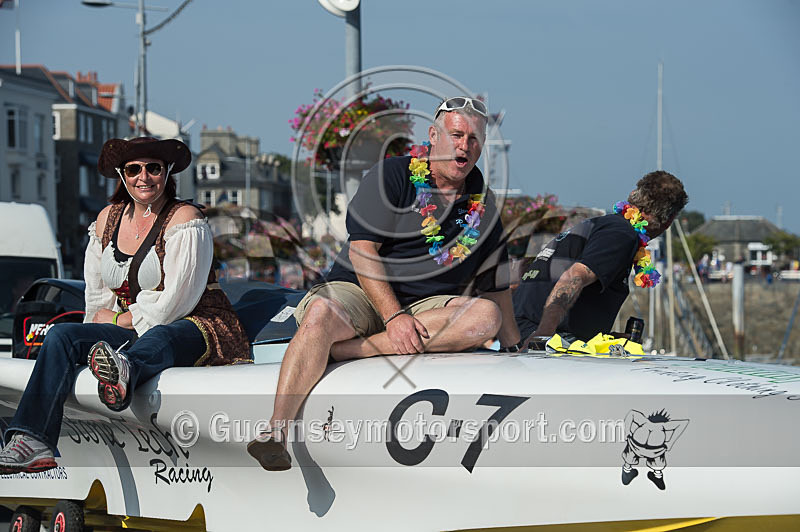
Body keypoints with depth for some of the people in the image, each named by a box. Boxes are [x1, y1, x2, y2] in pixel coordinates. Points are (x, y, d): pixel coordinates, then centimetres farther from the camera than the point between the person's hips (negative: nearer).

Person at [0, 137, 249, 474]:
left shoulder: (184, 220, -7)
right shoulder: (108, 219, 13)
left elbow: (175, 301, -12)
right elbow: (98, 298, 19)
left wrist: (120, 320, -3)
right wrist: (102, 322, 0)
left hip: (196, 328, -6)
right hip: (136, 333, 6)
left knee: (161, 338, -40)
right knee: (62, 336, -15)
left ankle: (125, 371, -79)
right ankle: (31, 442, -32)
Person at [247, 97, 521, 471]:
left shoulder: (483, 203, 14)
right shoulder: (393, 175, -1)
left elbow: (494, 283, 20)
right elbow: (362, 250, -11)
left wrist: (514, 347, 13)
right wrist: (393, 316, -22)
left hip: (430, 307, 4)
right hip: (360, 292, -4)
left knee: (486, 316, -29)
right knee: (321, 312, -37)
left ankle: (342, 350, -33)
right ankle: (275, 433, -43)